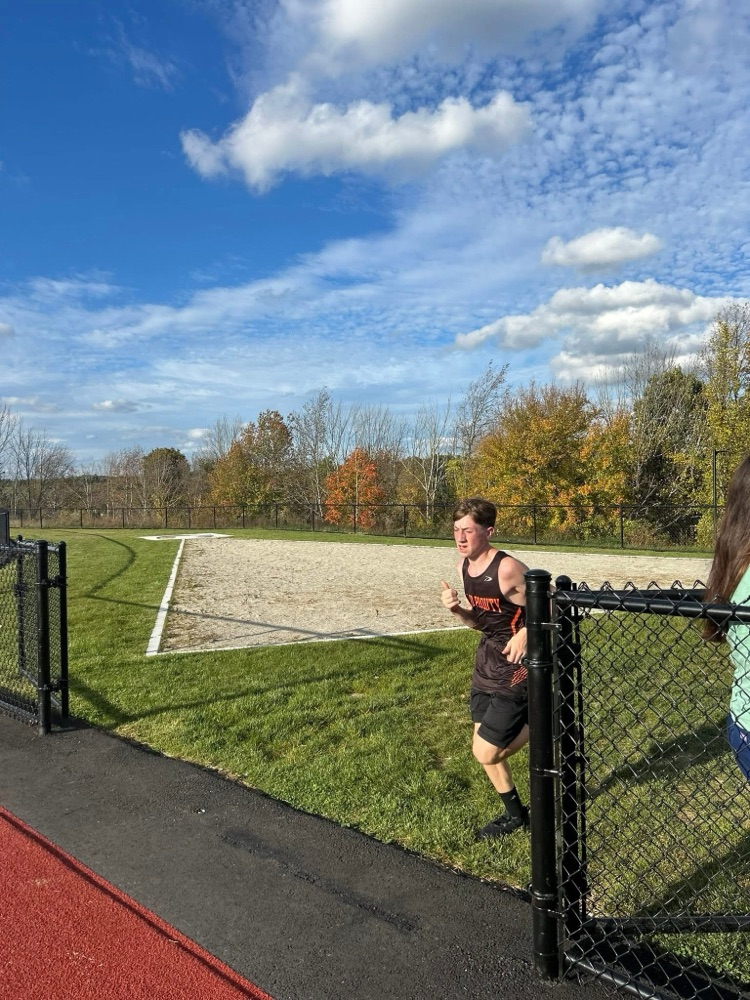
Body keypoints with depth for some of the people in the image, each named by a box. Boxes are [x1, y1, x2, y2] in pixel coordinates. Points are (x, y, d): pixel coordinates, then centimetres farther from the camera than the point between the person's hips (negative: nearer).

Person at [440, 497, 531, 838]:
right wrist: (457, 609, -9)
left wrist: (526, 632, -28)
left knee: (486, 752, -5)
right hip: (486, 659, 8)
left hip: (515, 668, -8)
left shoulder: (507, 568, -24)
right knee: (487, 748, 16)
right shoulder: (464, 566, 0)